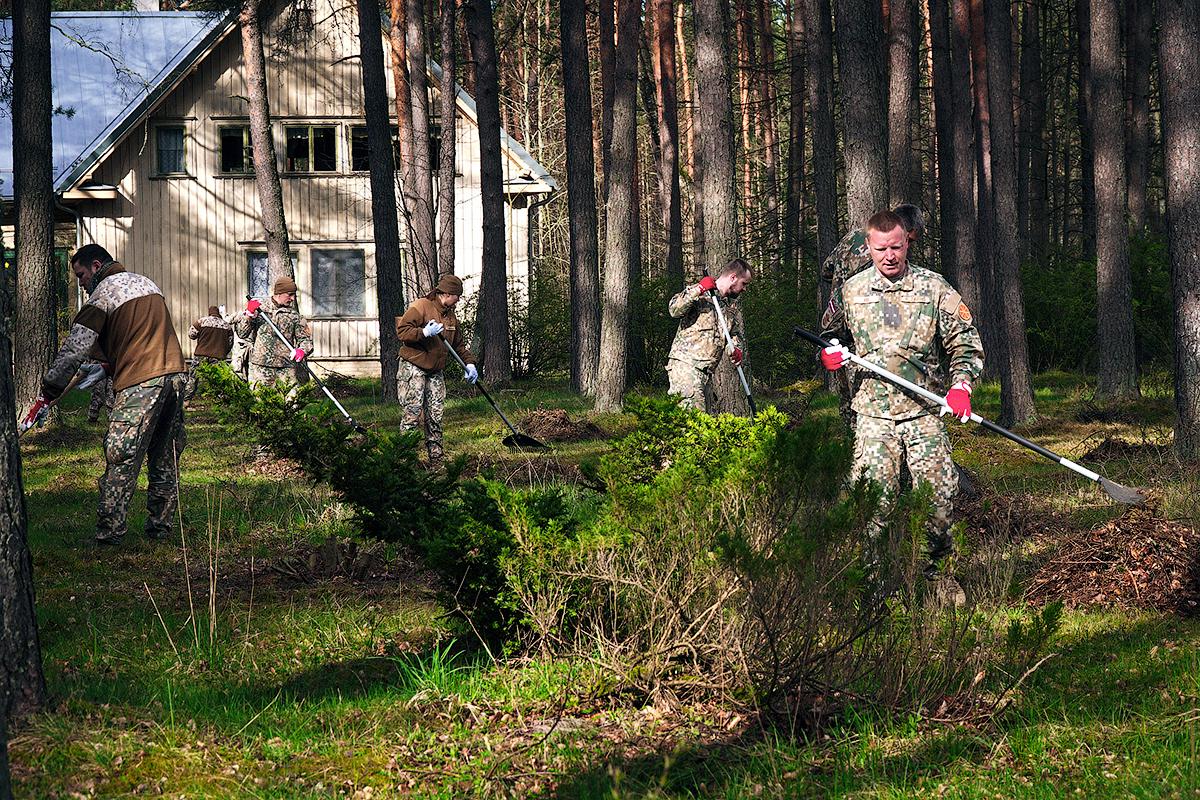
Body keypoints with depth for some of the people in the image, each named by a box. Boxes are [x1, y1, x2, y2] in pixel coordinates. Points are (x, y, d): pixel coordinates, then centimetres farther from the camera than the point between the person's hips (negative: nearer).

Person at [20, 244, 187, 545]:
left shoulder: (103, 294, -2)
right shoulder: (146, 282, 22)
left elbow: (75, 348, -5)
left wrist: (50, 388, -1)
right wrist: (110, 364, 30)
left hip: (140, 383, -8)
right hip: (175, 373, 8)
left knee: (121, 457, -6)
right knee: (166, 458, 13)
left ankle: (109, 530, -9)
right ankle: (160, 524, 16)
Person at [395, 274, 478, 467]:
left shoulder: (450, 316, 15)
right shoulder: (420, 307, -11)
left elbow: (459, 344, 22)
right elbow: (402, 331, -17)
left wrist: (469, 363, 9)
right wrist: (424, 333, -27)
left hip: (436, 372, 8)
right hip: (413, 368, -8)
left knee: (435, 416, 6)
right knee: (412, 414, -11)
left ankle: (437, 459, 9)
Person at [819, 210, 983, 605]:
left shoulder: (934, 288, 4)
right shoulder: (850, 292, 8)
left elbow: (966, 343, 6)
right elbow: (831, 334, 25)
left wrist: (960, 386, -10)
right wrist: (830, 352, 1)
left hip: (924, 411, 0)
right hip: (872, 413, 0)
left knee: (939, 495, -6)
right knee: (874, 498, -9)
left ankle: (936, 570, 14)